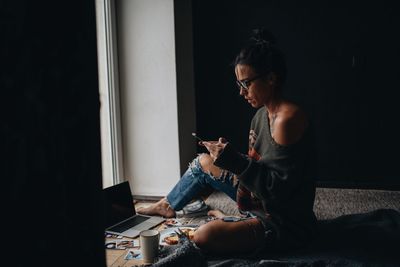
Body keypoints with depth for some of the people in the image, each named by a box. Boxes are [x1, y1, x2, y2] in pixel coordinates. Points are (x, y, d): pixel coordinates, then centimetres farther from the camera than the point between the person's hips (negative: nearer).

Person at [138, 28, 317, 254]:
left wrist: (235, 161, -28)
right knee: (204, 162, 16)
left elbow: (280, 189, -26)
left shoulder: (288, 119, -26)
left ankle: (226, 221, 6)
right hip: (260, 201, 9)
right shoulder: (262, 114, 3)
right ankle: (167, 206, 36)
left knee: (205, 236, -28)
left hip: (286, 223, -9)